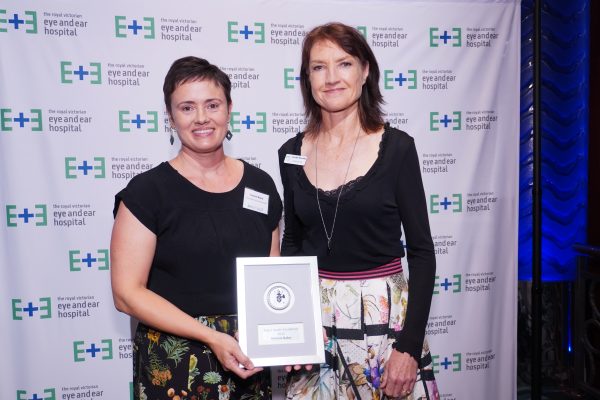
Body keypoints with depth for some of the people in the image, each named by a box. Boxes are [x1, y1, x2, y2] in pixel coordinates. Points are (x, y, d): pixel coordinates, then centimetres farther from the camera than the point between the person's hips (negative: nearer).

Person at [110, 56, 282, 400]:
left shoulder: (261, 185, 3)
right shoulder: (148, 191, -9)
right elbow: (127, 292, -12)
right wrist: (212, 336, -18)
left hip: (248, 361, 4)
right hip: (175, 364, -3)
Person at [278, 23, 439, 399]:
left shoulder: (396, 147, -8)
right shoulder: (292, 153, 1)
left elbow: (421, 252, -8)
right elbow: (292, 242, 10)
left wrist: (410, 347, -13)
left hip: (384, 314, -2)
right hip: (312, 317, 3)